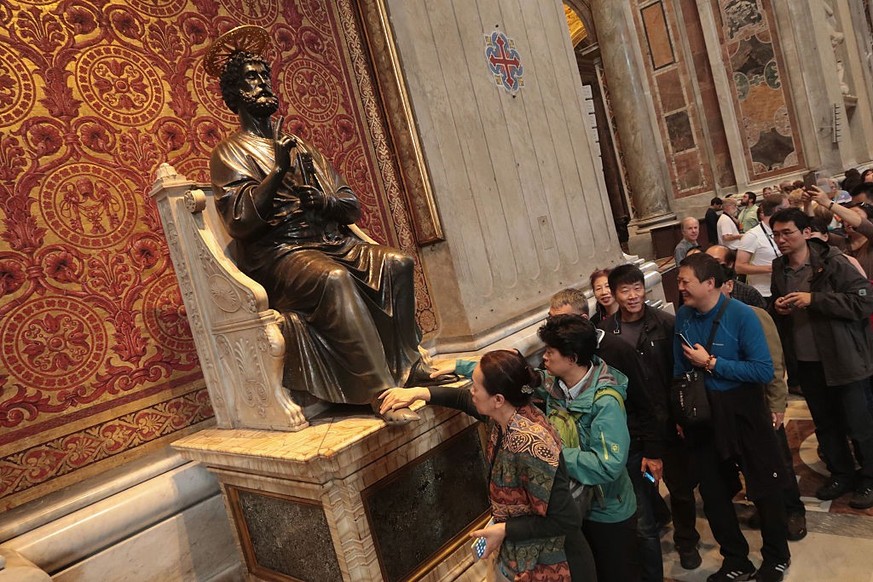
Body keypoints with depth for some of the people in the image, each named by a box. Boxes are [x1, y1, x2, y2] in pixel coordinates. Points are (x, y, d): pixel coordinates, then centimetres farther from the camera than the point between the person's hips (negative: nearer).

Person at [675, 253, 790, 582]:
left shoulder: (740, 315, -17)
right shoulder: (683, 317, -3)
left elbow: (764, 370, -21)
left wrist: (712, 364, -21)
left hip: (743, 414, -4)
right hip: (702, 416, 5)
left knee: (764, 488, 13)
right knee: (713, 493, 14)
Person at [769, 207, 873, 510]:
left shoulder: (832, 263, -14)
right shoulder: (779, 269, 4)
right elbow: (775, 313, 18)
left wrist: (813, 300, -23)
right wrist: (778, 308, -5)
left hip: (842, 359, -5)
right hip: (805, 360, 5)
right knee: (825, 423, 18)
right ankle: (841, 474, 36)